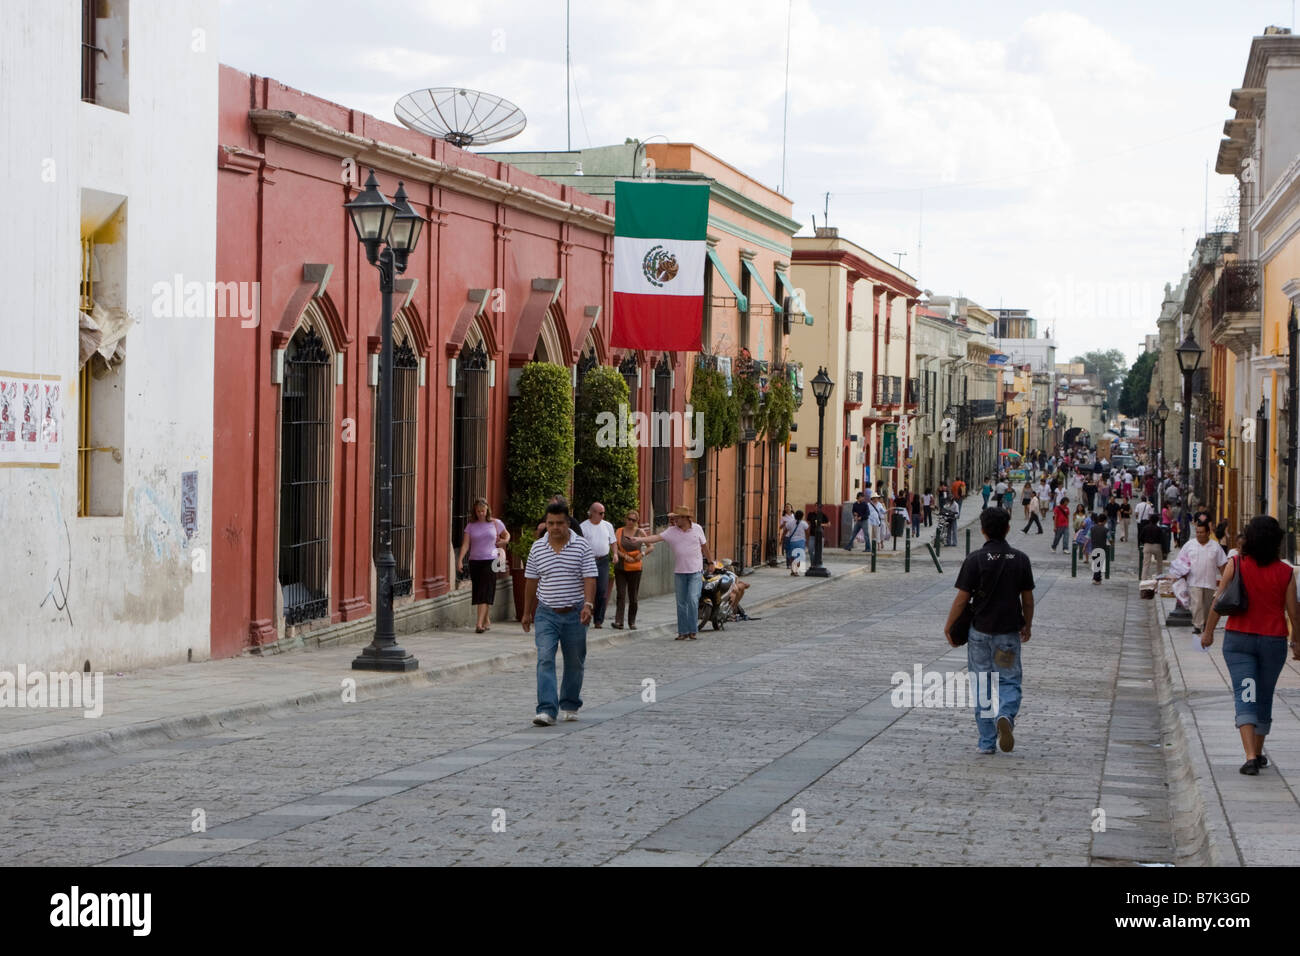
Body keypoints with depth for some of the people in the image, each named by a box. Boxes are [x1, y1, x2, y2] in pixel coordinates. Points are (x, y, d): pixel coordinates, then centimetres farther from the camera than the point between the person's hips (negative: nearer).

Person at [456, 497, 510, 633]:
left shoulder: (495, 523, 4)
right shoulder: (471, 525, 4)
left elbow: (506, 535, 23)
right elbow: (465, 544, -4)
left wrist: (504, 541, 2)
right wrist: (460, 559, -16)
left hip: (490, 561, -2)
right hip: (475, 561, 2)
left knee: (485, 592, -13)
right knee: (478, 592, 8)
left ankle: (480, 624, -20)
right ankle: (487, 621, 24)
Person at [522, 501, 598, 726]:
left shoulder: (581, 546, -3)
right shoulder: (537, 547, 4)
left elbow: (589, 578, -8)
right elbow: (531, 581, 12)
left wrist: (588, 605, -23)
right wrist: (527, 612, 16)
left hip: (575, 614, 0)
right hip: (546, 613, 1)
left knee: (574, 663, 10)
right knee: (545, 659, -14)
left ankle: (569, 706, 28)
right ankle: (547, 710, -20)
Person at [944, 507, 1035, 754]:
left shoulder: (975, 560, -10)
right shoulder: (1020, 559, -2)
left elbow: (962, 598, -9)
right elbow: (1028, 598, 5)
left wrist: (949, 626, 4)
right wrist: (1027, 626, 20)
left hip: (980, 630, -1)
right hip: (1009, 631, 1)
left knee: (981, 685, 9)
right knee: (1009, 680, 9)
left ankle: (987, 741, 11)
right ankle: (1006, 715, -22)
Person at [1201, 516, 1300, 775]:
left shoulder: (1235, 565, -8)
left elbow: (1219, 602, -4)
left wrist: (1208, 631, 9)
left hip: (1238, 639, -1)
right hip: (1273, 641, 1)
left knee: (1245, 696, -4)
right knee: (1264, 698, 17)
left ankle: (1250, 756, -19)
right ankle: (1258, 753, 29)